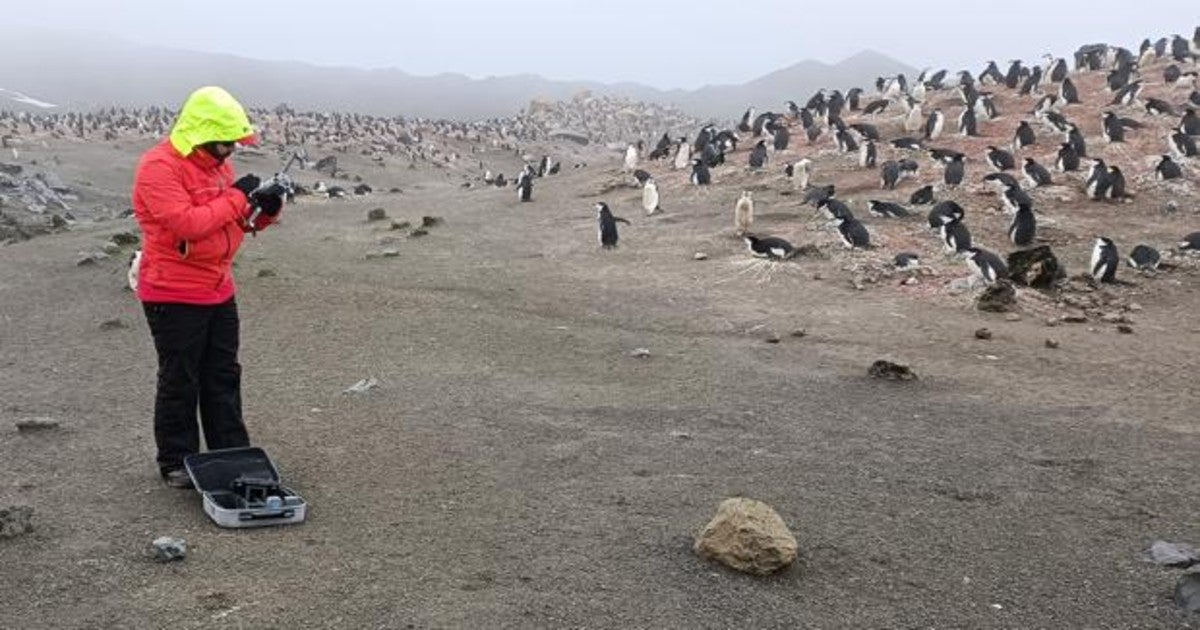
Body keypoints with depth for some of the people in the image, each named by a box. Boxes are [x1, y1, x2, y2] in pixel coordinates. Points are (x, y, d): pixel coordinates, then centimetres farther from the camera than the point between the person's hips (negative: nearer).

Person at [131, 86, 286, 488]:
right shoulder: (159, 167, -17)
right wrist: (236, 197, -21)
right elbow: (185, 223, -28)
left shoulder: (216, 163, 10)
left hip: (219, 292, 8)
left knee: (223, 378, 14)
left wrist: (263, 210, -3)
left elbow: (232, 222, 17)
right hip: (174, 296, -8)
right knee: (180, 383, 4)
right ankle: (176, 465, 18)